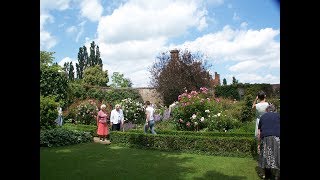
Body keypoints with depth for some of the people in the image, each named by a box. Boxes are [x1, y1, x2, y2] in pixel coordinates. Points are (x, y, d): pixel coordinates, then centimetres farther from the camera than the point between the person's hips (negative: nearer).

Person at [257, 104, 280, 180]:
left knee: (266, 158, 9)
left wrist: (259, 144, 23)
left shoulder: (262, 117, 21)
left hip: (265, 138, 2)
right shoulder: (278, 115, 16)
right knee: (277, 159, 0)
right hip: (277, 137, -2)